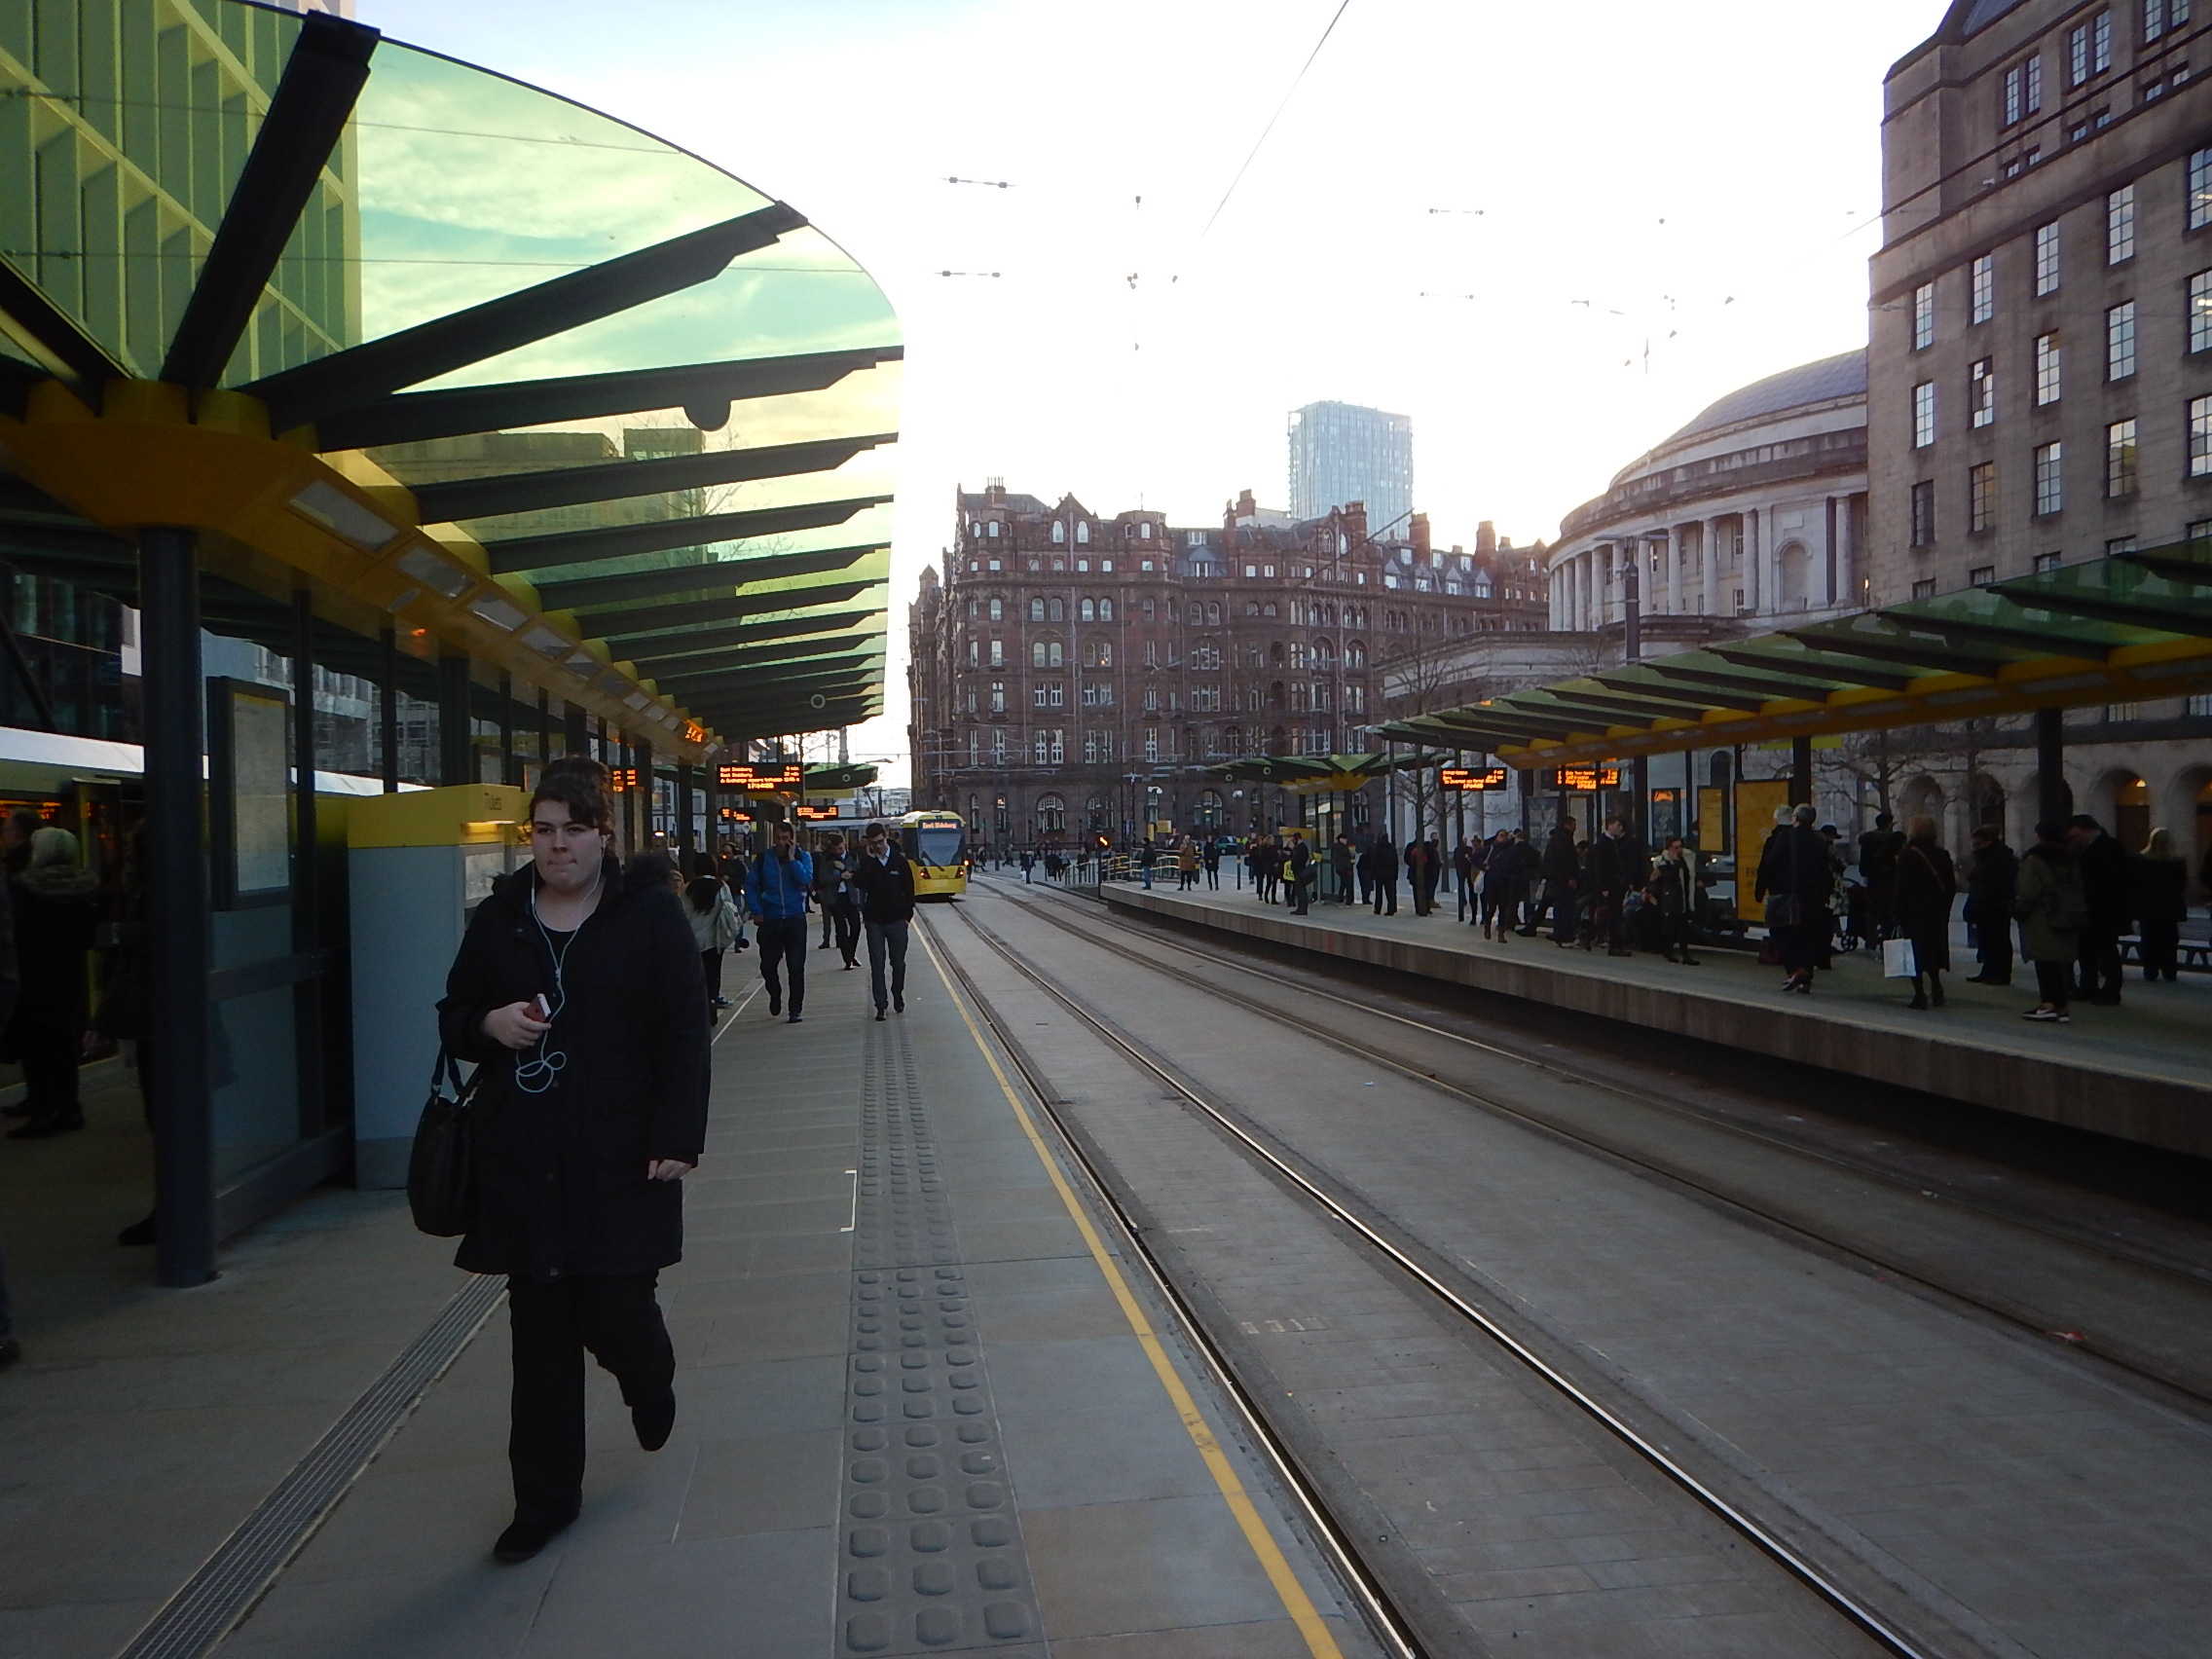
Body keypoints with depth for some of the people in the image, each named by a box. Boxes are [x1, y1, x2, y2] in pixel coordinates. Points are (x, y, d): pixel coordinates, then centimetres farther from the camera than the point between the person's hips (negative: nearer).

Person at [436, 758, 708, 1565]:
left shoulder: (650, 912, -4)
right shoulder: (498, 916, 6)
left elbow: (684, 1034, -5)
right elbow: (453, 1019, 15)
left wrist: (676, 1138, -11)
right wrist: (488, 1024, -9)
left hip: (622, 1157, -3)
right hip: (522, 1160, 3)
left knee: (614, 1312, -1)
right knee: (540, 1334, 9)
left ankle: (651, 1378, 37)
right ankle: (545, 1497, 24)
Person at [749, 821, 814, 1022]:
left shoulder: (802, 857, -1)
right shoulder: (764, 859, 1)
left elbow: (806, 880, -18)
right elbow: (751, 886, 6)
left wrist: (792, 858, -19)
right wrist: (757, 911, -2)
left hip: (794, 918, -2)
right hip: (770, 920, 2)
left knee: (796, 967, -1)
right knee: (767, 965, 8)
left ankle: (795, 1010, 7)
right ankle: (775, 994, 37)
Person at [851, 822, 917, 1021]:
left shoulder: (899, 861, 2)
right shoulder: (867, 862, 1)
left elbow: (909, 889, 7)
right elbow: (858, 883, -16)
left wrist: (907, 914, 3)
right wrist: (868, 859, -17)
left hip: (897, 920, 0)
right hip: (875, 920, 0)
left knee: (898, 963, 8)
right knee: (877, 965, -3)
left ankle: (898, 996, 28)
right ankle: (880, 1004, -1)